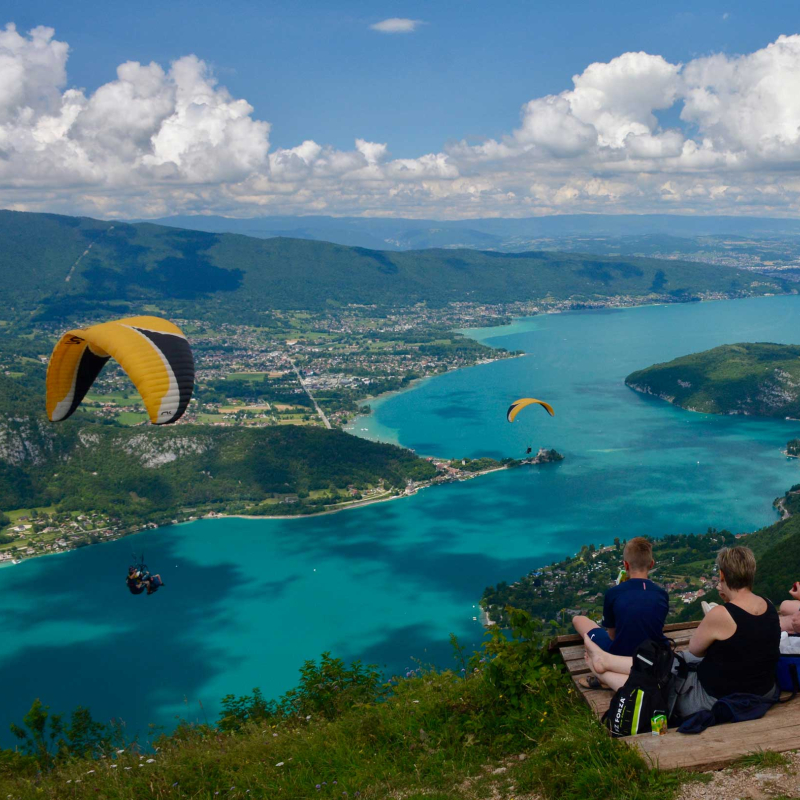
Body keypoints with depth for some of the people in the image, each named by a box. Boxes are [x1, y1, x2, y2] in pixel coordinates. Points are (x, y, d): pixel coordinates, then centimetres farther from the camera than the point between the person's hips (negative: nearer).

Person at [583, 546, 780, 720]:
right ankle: (606, 662, 37)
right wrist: (729, 602, 4)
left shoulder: (720, 615, -27)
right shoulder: (769, 607, -5)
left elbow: (695, 649, -9)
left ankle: (605, 663, 38)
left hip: (717, 699, -8)